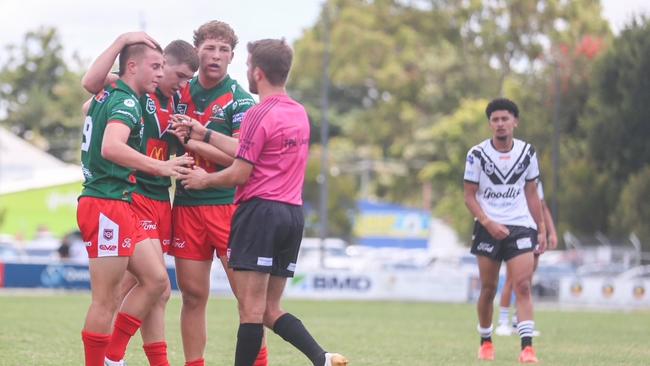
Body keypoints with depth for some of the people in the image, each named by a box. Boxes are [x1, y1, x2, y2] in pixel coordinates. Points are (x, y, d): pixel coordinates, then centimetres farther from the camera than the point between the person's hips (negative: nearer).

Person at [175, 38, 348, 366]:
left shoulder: (260, 115, -11)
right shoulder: (299, 113, 14)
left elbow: (240, 174, -10)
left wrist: (204, 180, 8)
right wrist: (204, 134, 24)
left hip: (260, 210, -8)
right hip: (293, 215, 8)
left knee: (251, 309, -5)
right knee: (270, 310, 11)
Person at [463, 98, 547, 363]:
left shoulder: (527, 152, 4)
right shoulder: (477, 154, -4)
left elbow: (531, 194, 12)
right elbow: (469, 195, -3)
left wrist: (541, 229, 8)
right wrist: (488, 223, -16)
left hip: (521, 226, 1)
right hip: (488, 229, -1)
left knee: (523, 286, -13)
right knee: (488, 289, 4)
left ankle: (527, 347, -19)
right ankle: (486, 342, 24)